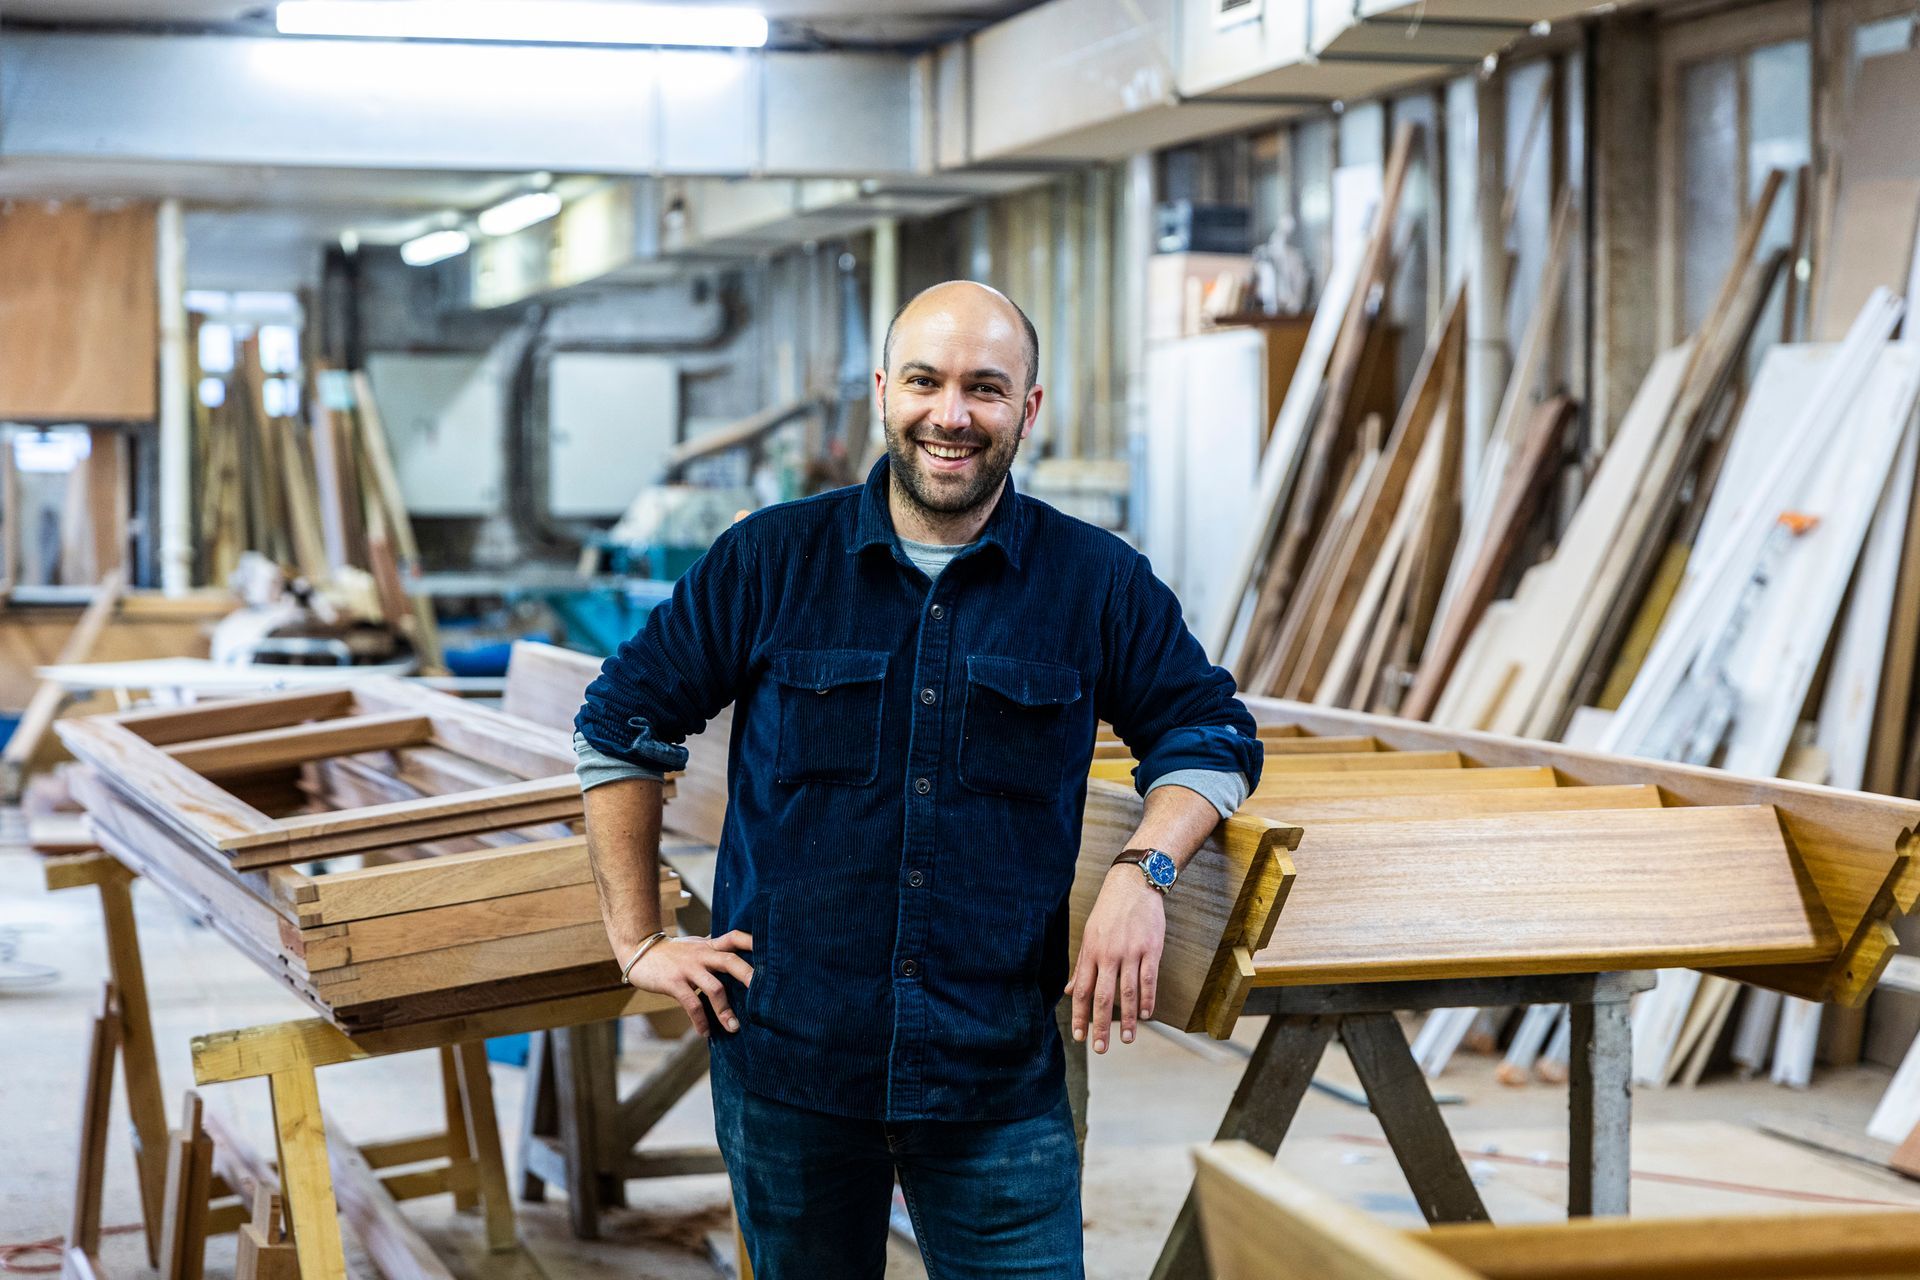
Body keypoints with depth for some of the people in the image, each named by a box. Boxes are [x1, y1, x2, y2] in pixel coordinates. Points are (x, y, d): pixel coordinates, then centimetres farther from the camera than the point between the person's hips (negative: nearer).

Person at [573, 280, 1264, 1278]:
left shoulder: (1095, 581, 1)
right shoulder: (770, 559, -1)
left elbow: (1208, 732, 11)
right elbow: (620, 721, 7)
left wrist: (1144, 870, -8)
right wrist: (638, 941, 3)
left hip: (999, 1075, 0)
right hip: (785, 1061, 0)